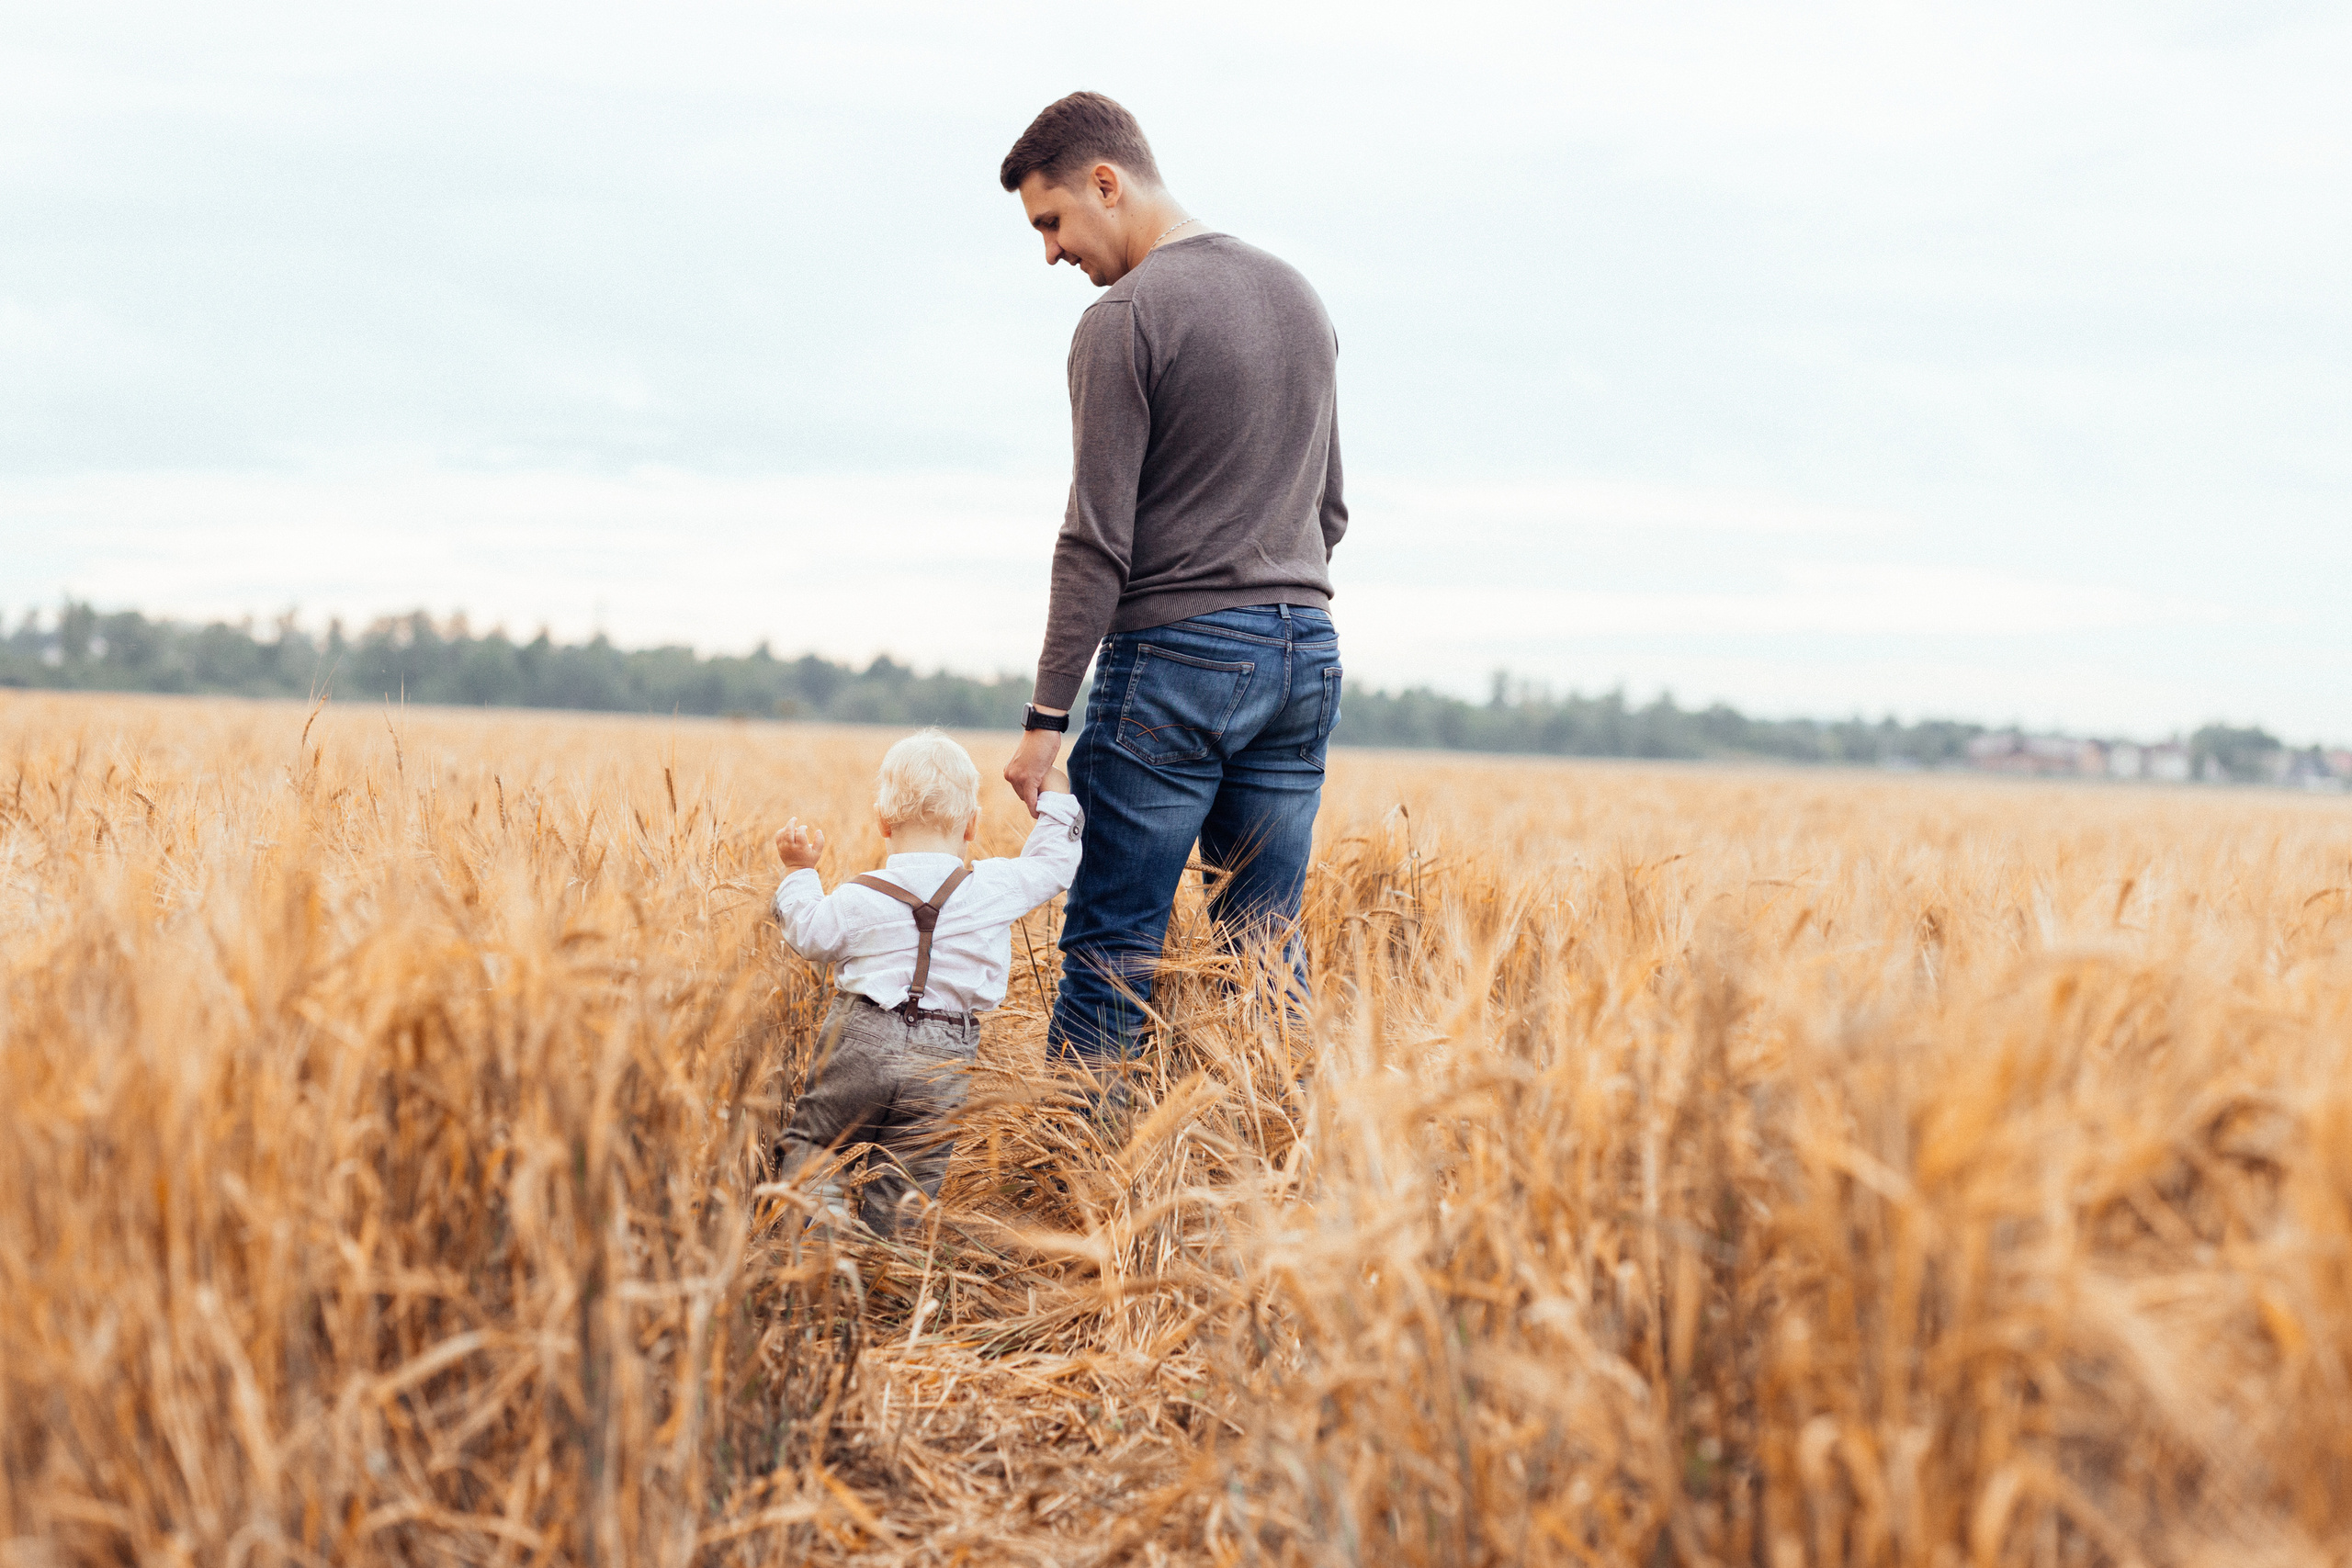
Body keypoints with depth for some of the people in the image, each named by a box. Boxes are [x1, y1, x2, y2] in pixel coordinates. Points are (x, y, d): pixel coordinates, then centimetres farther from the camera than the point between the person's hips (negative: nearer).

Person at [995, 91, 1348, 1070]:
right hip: (1305, 656, 7)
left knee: (1111, 950, -1)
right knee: (1266, 952, 9)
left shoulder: (1125, 319, -10)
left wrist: (1047, 714, -10)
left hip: (1176, 658, -7)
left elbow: (1096, 540, -13)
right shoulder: (1298, 296, 15)